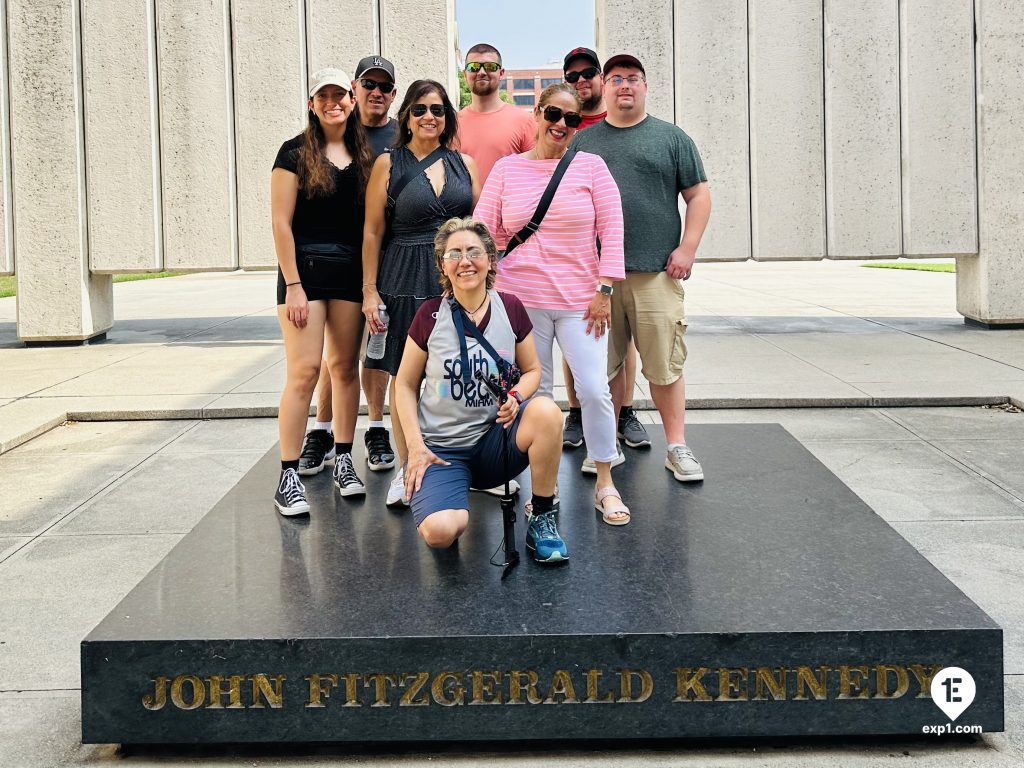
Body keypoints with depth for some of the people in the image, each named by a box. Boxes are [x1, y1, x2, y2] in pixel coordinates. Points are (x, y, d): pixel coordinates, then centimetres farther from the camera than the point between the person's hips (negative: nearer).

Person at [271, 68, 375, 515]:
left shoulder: (363, 156, 11)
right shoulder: (296, 153, -2)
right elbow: (281, 222, -6)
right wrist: (293, 285, -12)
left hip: (349, 271, 4)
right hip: (305, 268, -4)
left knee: (345, 367, 8)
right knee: (304, 370, -9)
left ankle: (343, 461, 20)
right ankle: (288, 478, -5)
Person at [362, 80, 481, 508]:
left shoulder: (464, 163, 10)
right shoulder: (388, 164, 2)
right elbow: (372, 231, 2)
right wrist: (370, 291, -3)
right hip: (406, 280, -2)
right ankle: (405, 469, 14)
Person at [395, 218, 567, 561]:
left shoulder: (509, 309, -2)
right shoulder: (430, 315, -6)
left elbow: (532, 370, 10)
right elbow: (405, 384, 2)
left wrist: (515, 398, -13)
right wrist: (416, 447, -9)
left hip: (495, 440, 2)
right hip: (443, 448, -1)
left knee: (546, 411, -31)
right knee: (439, 532, -29)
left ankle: (542, 517, -9)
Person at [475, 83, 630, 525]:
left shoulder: (591, 167, 4)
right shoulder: (506, 169, 7)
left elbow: (611, 229, 1)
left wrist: (603, 290, -6)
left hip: (580, 300, -1)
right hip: (521, 299, 1)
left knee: (595, 390, -6)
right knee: (535, 393, 6)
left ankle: (605, 485, 10)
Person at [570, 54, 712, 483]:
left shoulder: (671, 138, 10)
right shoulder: (583, 141, 14)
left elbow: (698, 195, 8)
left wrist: (687, 248, -3)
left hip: (655, 271, -2)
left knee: (664, 363, -2)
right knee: (603, 363, 5)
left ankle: (676, 447, 7)